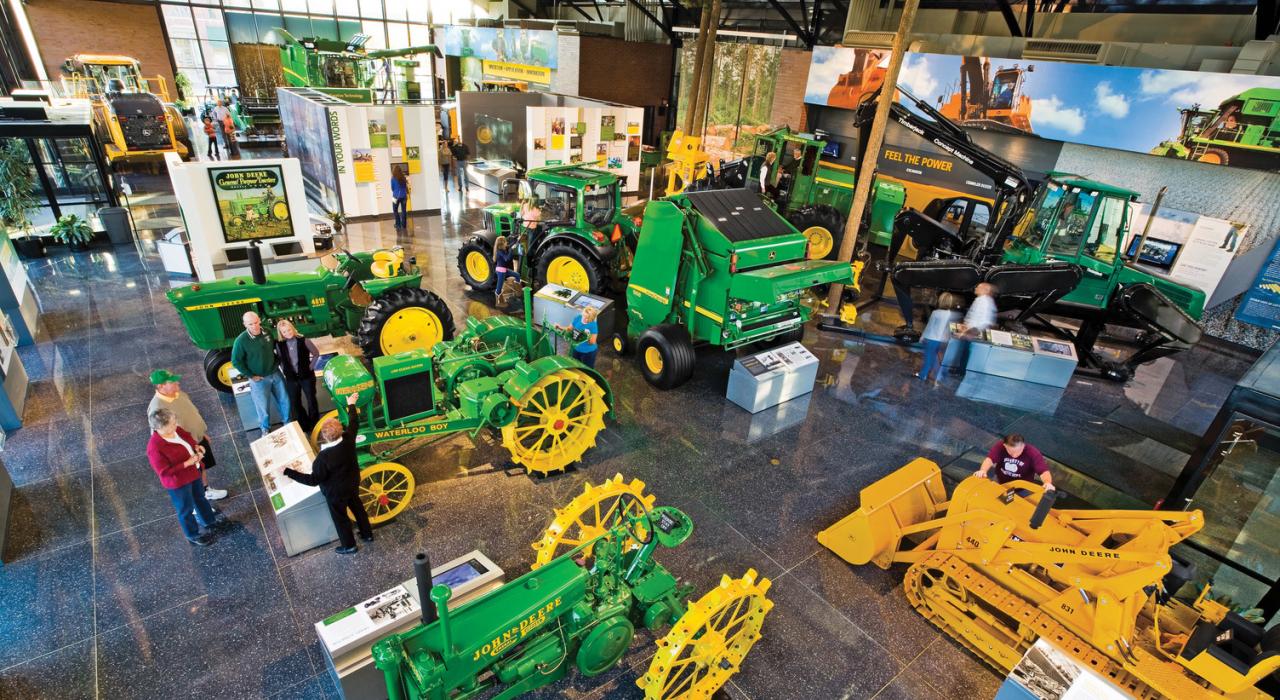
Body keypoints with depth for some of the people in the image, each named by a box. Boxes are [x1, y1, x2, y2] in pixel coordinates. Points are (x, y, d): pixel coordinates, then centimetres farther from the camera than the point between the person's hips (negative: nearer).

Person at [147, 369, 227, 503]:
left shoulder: (179, 393, -6)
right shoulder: (157, 407, -30)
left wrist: (203, 432, 17)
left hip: (199, 438, 7)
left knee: (203, 467, 26)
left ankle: (206, 490, 48)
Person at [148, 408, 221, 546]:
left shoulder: (175, 430, -13)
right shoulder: (155, 448, -33)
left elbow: (188, 437, 9)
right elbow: (165, 472, -28)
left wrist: (196, 447, -9)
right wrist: (187, 463, -29)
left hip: (193, 472, 8)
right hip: (177, 482, -8)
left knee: (200, 497, 30)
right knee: (186, 509, 16)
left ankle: (209, 520, 55)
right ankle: (193, 535, 39)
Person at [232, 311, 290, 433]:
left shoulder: (267, 333, -6)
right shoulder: (241, 340, -20)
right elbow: (236, 362, -13)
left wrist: (277, 363, 7)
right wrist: (251, 376, -12)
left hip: (275, 373, 4)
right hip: (259, 379, -4)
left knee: (284, 400, 17)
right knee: (263, 406, 10)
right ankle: (265, 429, 33)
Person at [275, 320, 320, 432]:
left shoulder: (304, 341, -14)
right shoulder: (279, 345, -6)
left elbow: (316, 353, -3)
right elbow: (279, 359, 9)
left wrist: (310, 366, -6)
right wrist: (284, 370, 0)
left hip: (306, 376, -2)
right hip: (291, 378, 3)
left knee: (311, 400, 9)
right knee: (295, 403, 11)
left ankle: (314, 424, 27)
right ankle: (303, 424, 30)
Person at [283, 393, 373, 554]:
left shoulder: (324, 457, -37)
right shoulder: (348, 438, -23)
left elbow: (314, 480, -26)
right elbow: (353, 423, -2)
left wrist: (289, 472, -24)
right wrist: (351, 404, 11)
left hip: (335, 492, -6)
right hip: (353, 483, 6)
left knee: (340, 517, 19)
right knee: (357, 507, 28)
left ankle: (349, 545, 39)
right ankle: (367, 534, 46)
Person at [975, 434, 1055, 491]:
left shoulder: (1033, 453, -23)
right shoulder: (999, 447, -21)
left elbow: (1044, 471, -31)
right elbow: (990, 459, -33)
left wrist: (1048, 483, -54)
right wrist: (983, 470, -54)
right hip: (1000, 483, 1)